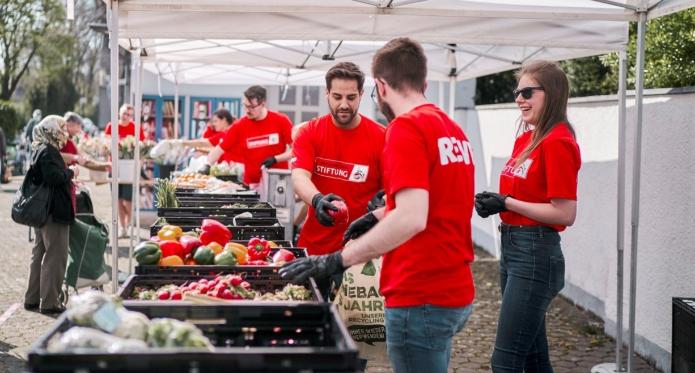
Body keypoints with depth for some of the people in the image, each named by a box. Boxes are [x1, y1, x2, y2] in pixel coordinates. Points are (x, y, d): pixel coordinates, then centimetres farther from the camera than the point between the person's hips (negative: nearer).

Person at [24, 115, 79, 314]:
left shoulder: (40, 150, 15)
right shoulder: (49, 152, -15)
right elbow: (54, 177, -27)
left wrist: (67, 179, 14)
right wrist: (71, 172, -11)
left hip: (41, 211, 11)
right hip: (54, 211, -11)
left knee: (40, 254, 17)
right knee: (55, 256, -4)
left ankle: (32, 299, 25)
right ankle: (49, 302, 0)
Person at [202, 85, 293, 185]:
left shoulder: (281, 121, -5)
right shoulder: (239, 126, -1)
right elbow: (220, 148, 0)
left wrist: (275, 159, -15)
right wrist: (207, 165, -14)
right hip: (252, 185, 1)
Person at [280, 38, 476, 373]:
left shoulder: (406, 126, -15)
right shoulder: (452, 128, 11)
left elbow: (412, 218, -26)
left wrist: (337, 260, -24)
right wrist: (379, 216, 30)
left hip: (421, 298, -9)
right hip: (457, 292, 9)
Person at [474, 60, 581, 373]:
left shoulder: (558, 142, -15)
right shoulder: (525, 138, 11)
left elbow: (565, 214, -19)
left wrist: (506, 203, -16)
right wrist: (494, 201, 0)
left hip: (536, 253, -9)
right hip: (511, 246, 9)